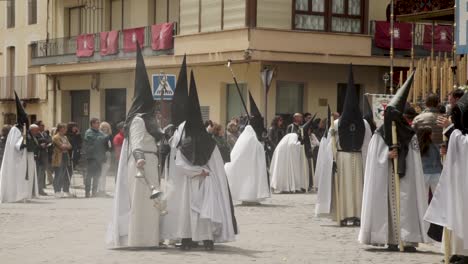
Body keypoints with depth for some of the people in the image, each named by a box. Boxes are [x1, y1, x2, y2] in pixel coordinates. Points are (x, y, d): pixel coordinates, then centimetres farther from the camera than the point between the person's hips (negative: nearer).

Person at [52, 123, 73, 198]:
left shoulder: (65, 137, 19)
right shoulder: (56, 137, -7)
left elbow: (70, 146, 10)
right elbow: (61, 146, -17)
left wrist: (64, 146, -7)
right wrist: (66, 146, -2)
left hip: (65, 157, 8)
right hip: (58, 159, -8)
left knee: (67, 175, 7)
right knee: (58, 176, -6)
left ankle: (66, 191, 13)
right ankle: (57, 192, -2)